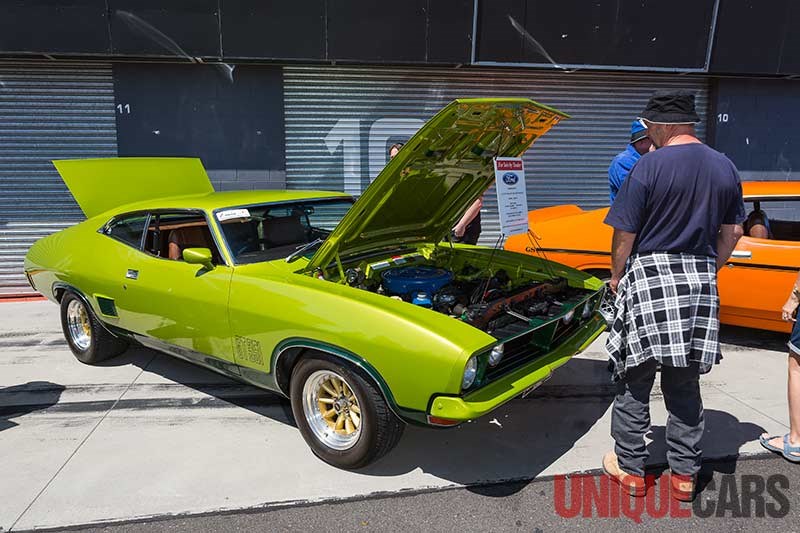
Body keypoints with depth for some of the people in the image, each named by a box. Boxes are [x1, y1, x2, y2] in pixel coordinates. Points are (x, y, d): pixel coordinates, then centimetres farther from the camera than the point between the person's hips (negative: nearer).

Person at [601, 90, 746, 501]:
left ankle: (630, 469, 18)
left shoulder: (649, 167, -12)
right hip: (700, 279, 6)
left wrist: (617, 277, 4)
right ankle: (684, 474, 24)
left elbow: (625, 234, -10)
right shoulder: (726, 168, 7)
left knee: (634, 380, 7)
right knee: (685, 383, 14)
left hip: (650, 277, -5)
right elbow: (732, 231, 13)